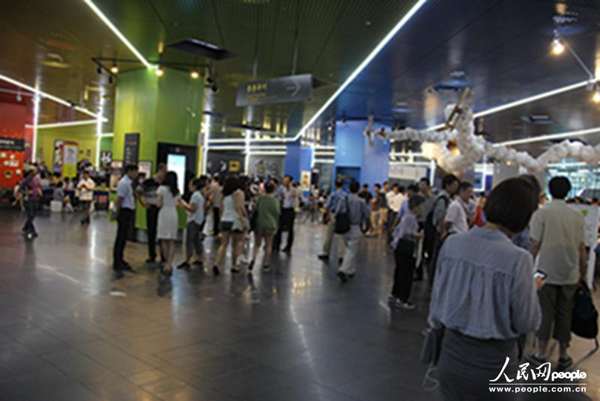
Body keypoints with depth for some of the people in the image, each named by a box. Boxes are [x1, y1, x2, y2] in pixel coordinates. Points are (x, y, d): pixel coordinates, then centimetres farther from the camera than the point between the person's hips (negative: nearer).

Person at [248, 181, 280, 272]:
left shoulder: (259, 198, -5)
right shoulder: (274, 201, -7)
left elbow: (255, 210, 0)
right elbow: (277, 214, -3)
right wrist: (275, 225, 9)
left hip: (259, 224, 1)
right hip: (270, 225, -1)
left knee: (257, 244, 13)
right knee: (268, 245, 11)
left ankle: (253, 258, -10)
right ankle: (266, 264, 14)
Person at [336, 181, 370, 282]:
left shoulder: (343, 199, -2)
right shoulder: (360, 201, -12)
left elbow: (337, 212, -4)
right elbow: (367, 214, -2)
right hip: (355, 228, -5)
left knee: (349, 250, 21)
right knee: (352, 252, 0)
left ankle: (351, 271, 29)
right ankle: (343, 270, -14)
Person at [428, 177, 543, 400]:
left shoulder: (452, 244, -10)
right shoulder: (518, 260, -22)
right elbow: (527, 324, -11)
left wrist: (437, 326, 21)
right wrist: (533, 290, 6)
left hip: (452, 354, 3)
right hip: (492, 363, -3)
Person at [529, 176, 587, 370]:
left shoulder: (542, 214, -9)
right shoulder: (577, 216, 1)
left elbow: (535, 245, -11)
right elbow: (582, 249, 5)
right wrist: (583, 274, 15)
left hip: (546, 272, -3)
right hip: (570, 274, 3)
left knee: (545, 312, 7)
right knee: (564, 313, 12)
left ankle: (541, 353, 14)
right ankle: (563, 355, 21)